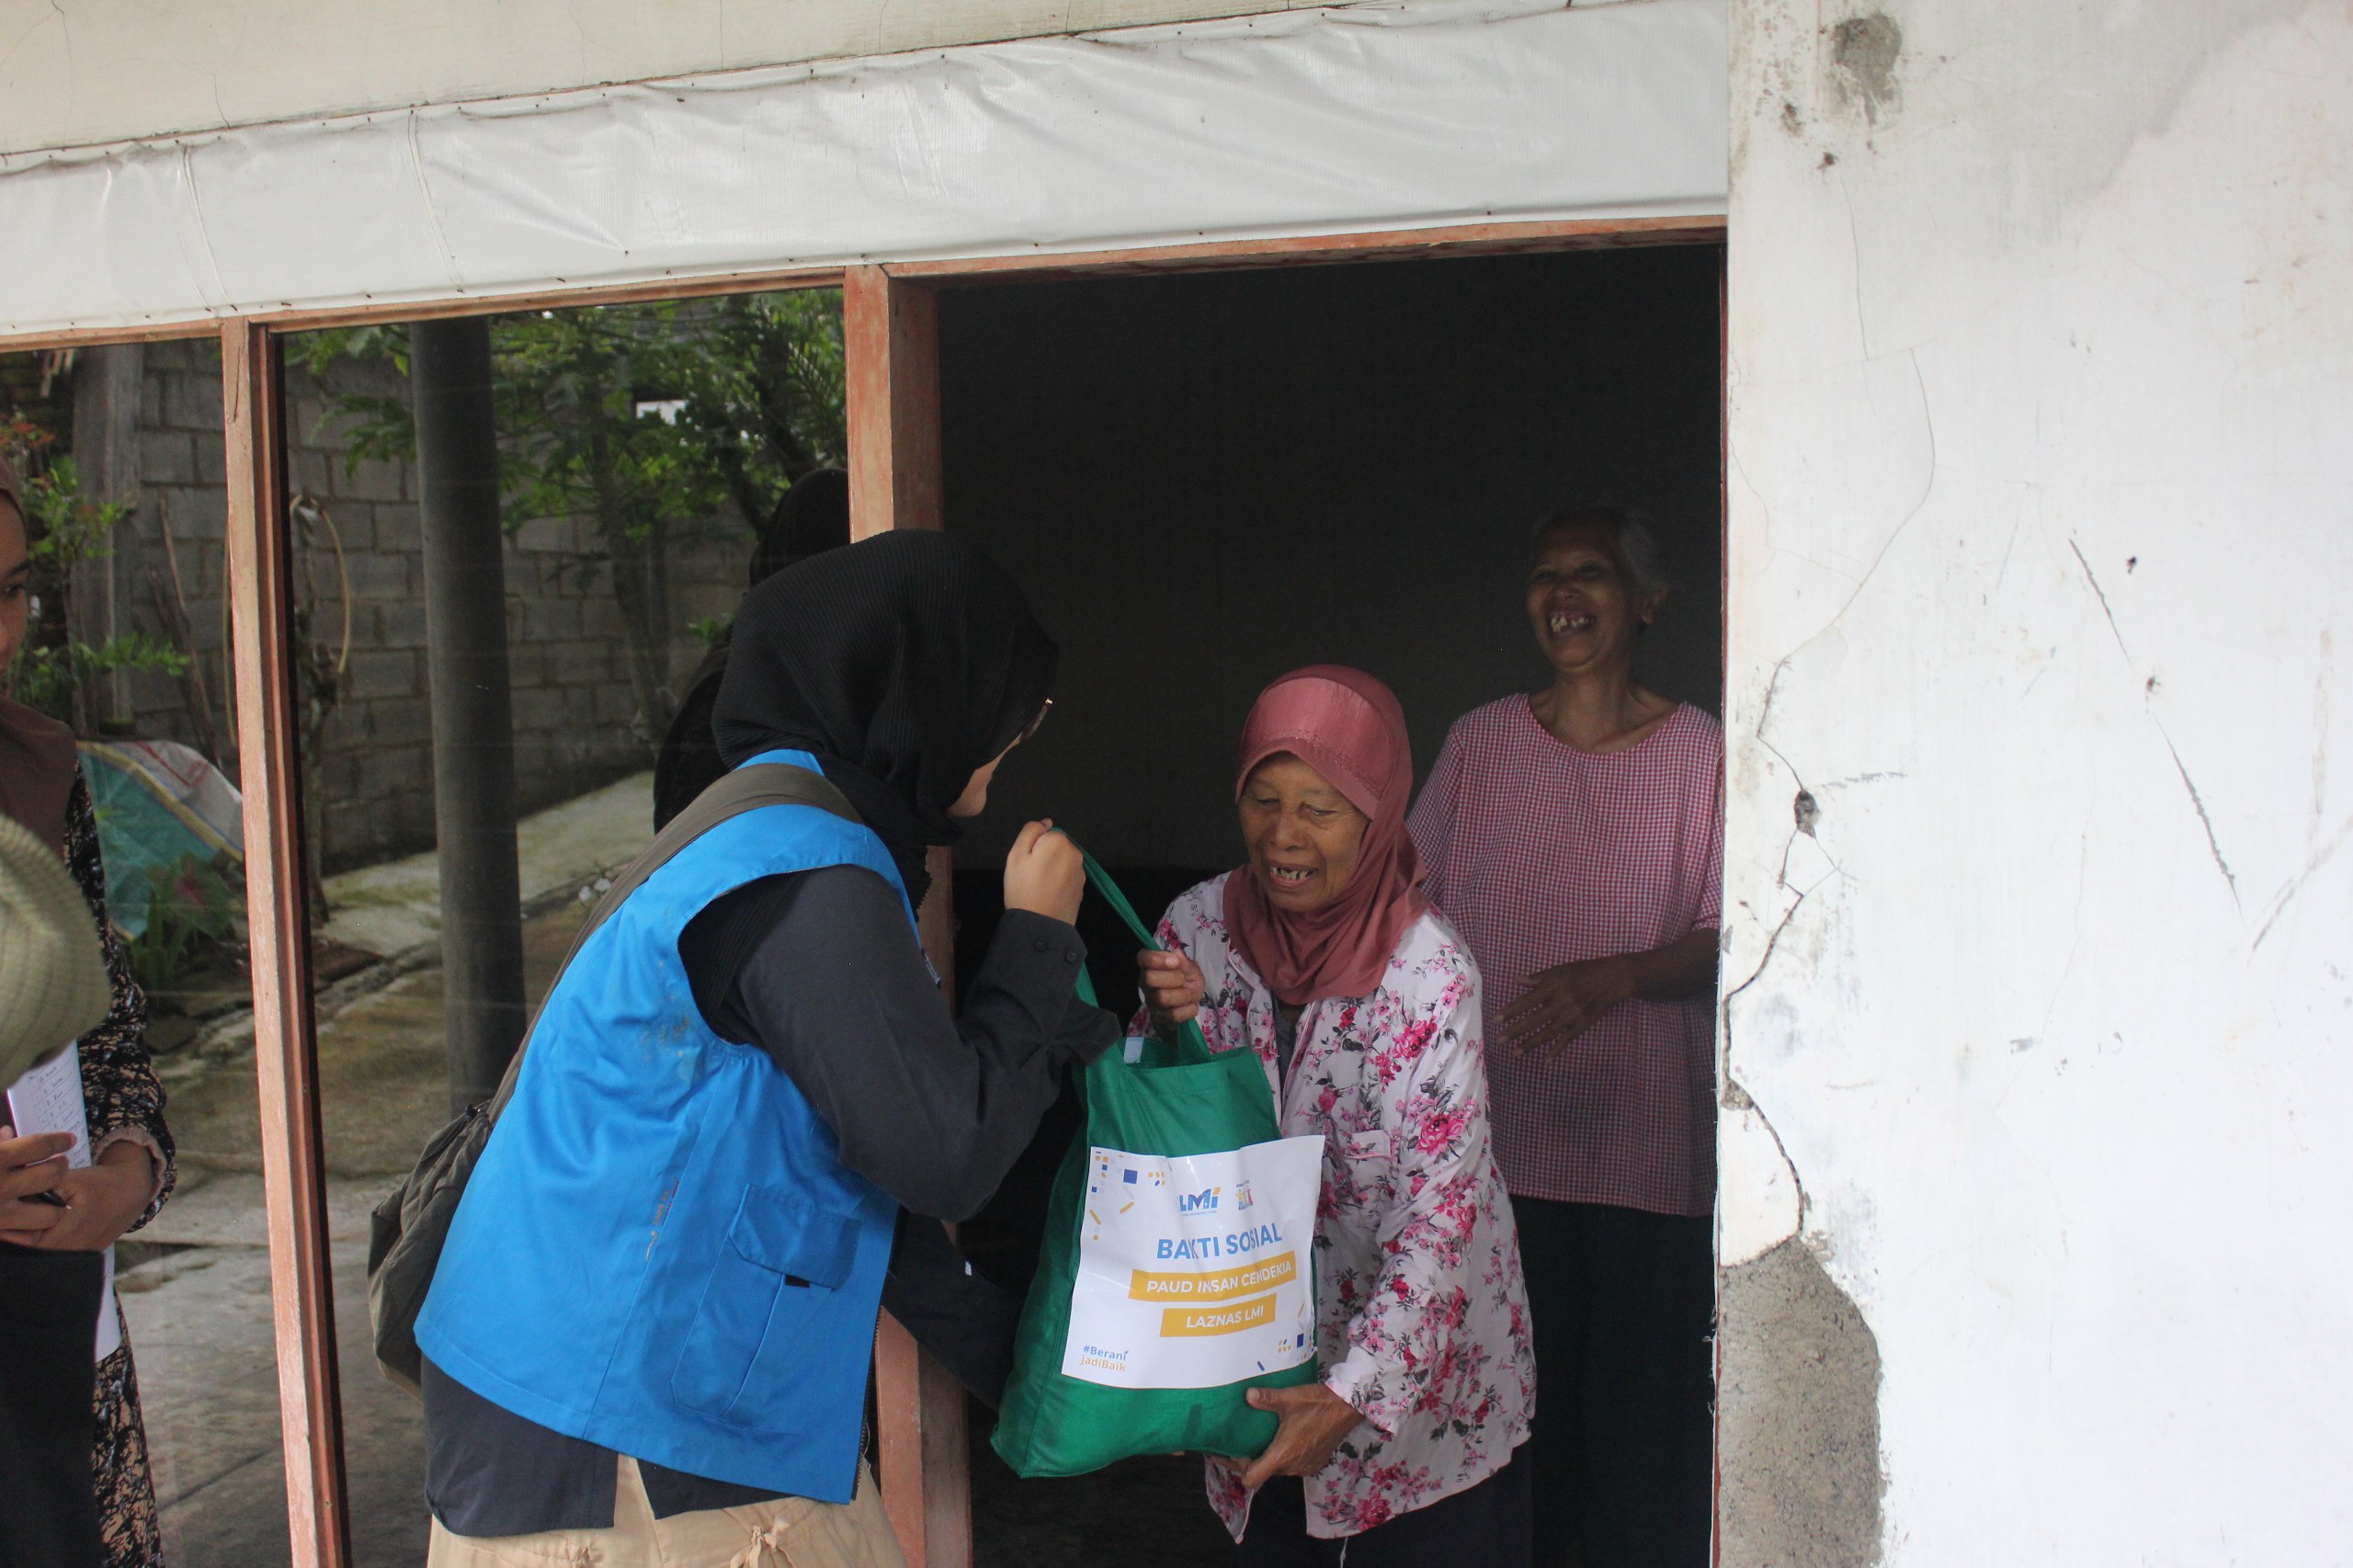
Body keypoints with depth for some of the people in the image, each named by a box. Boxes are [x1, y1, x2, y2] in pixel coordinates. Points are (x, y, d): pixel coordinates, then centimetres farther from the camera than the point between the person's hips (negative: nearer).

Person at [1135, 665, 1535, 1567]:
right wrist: (1167, 1027, -20)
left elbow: (1440, 1207, -22)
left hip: (1419, 1363, -4)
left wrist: (1357, 1393, -29)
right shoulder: (1197, 925, -8)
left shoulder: (1430, 970, -22)